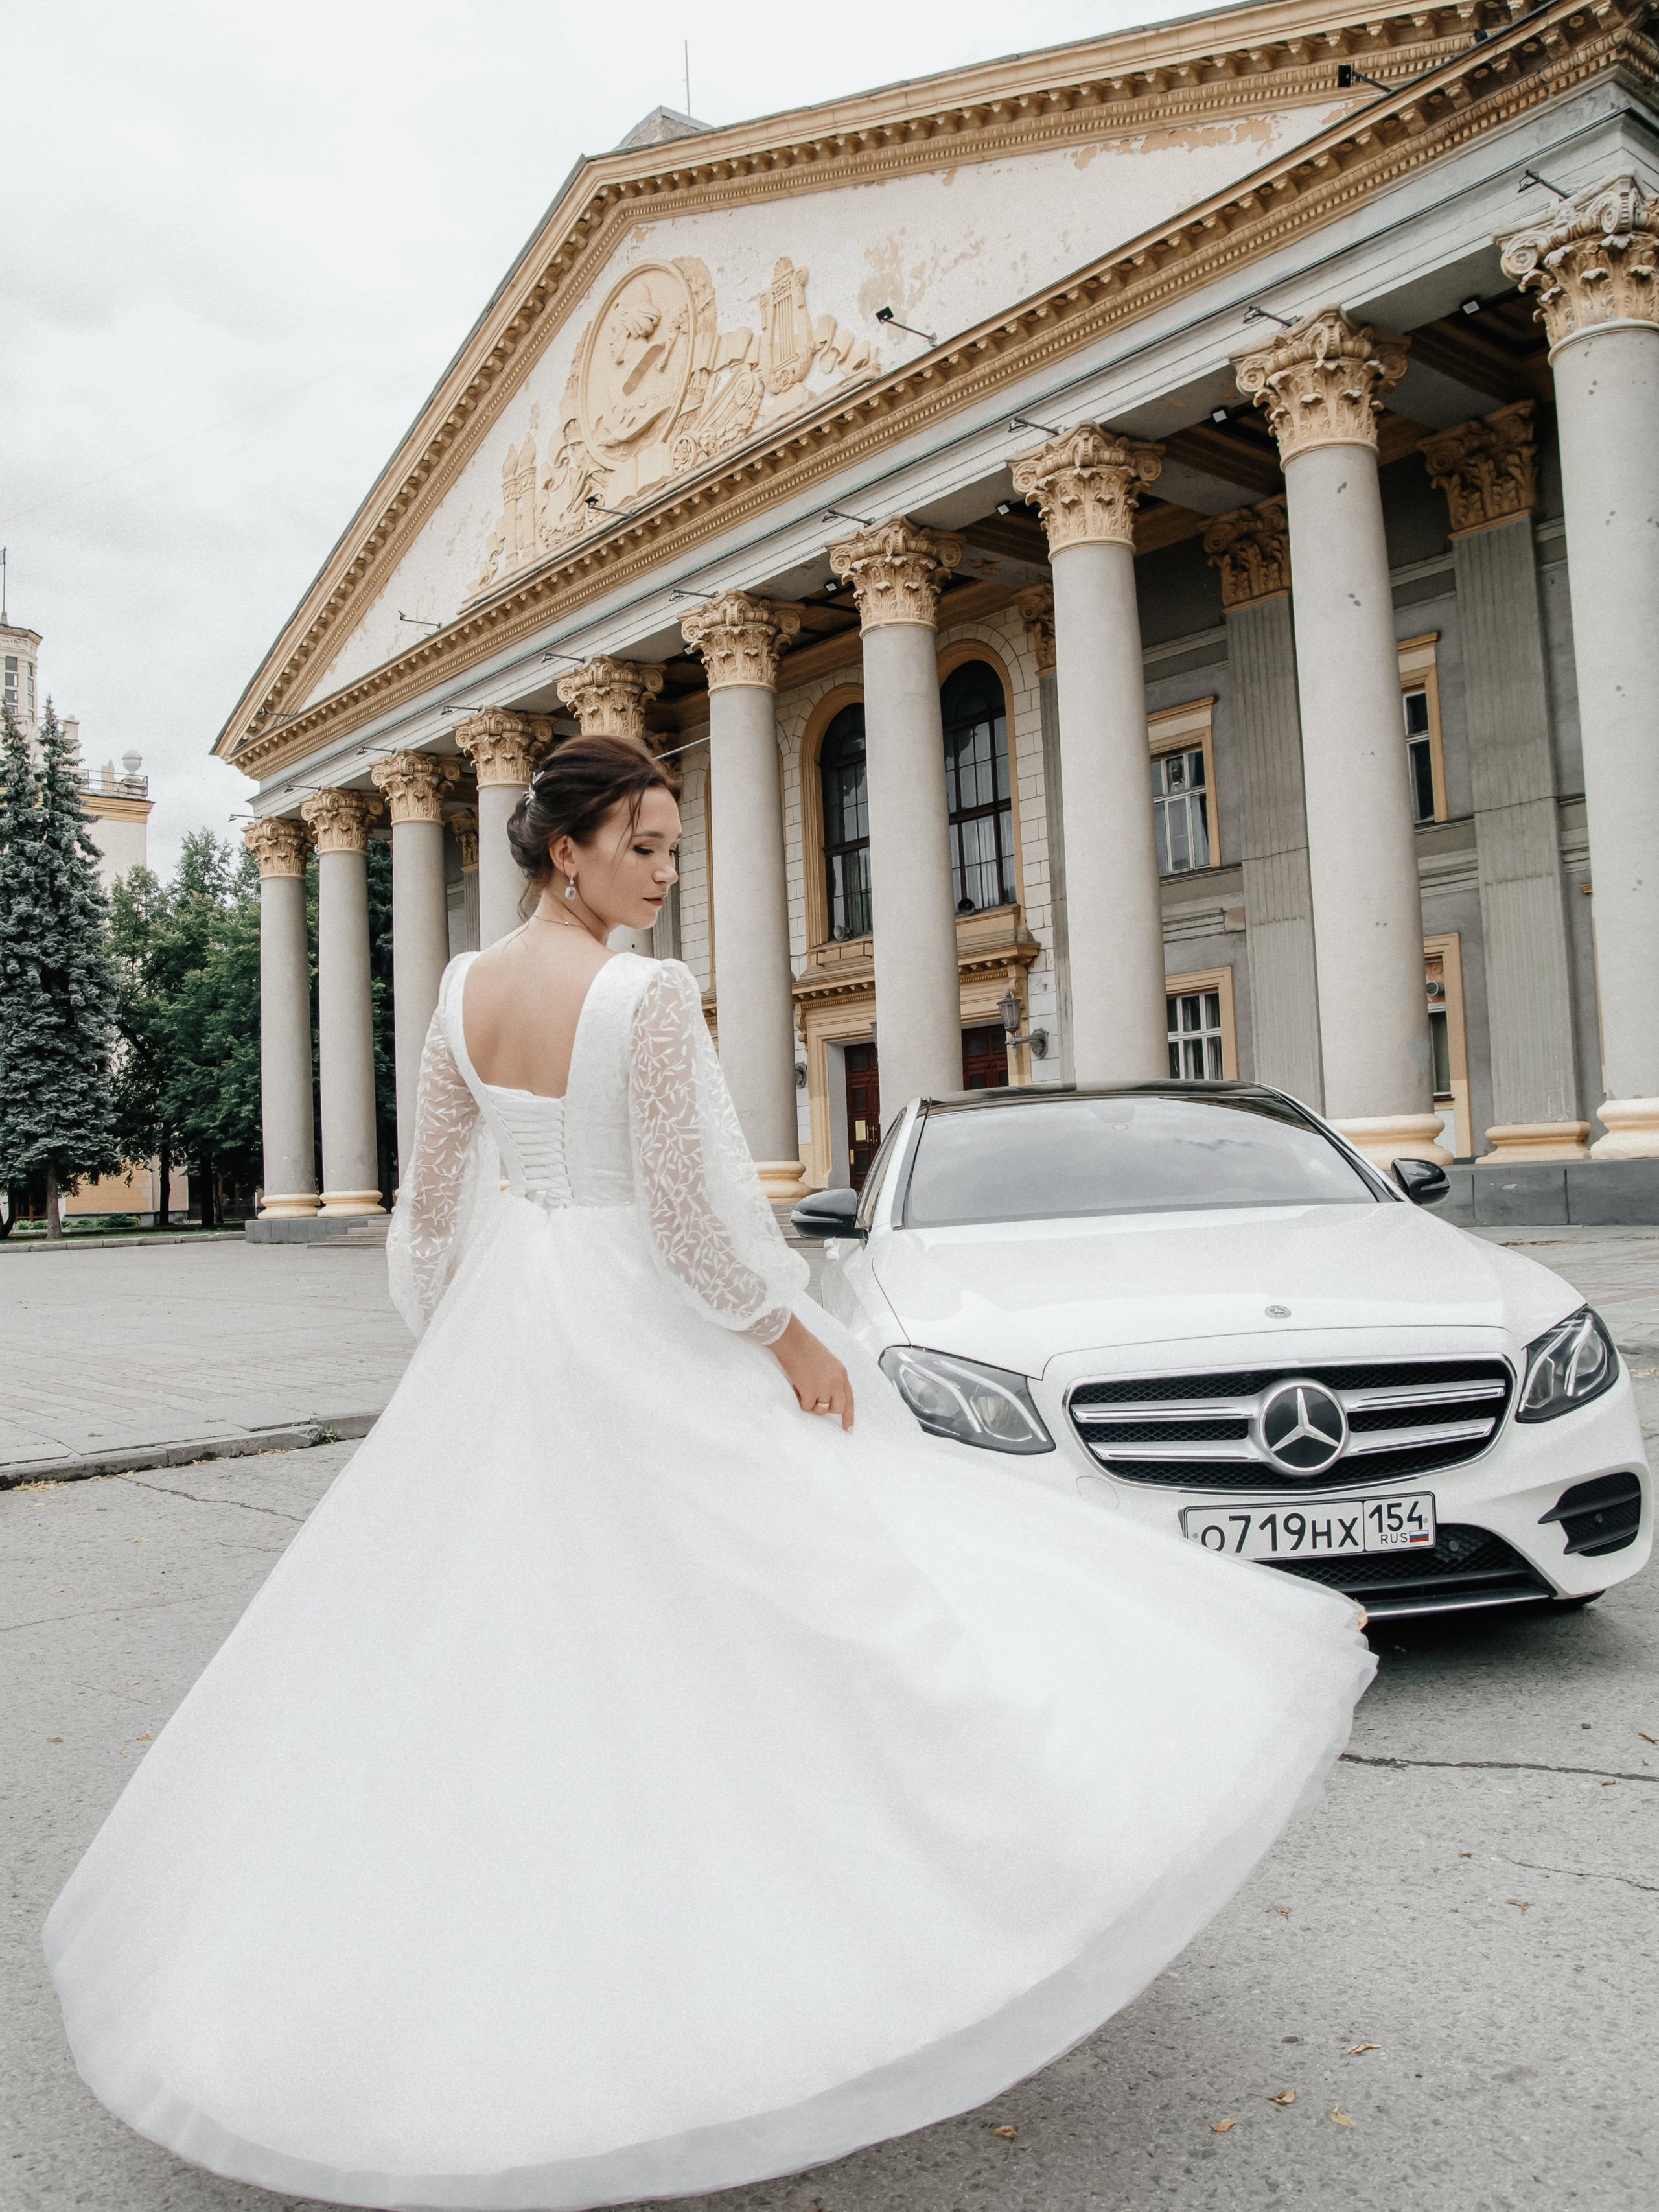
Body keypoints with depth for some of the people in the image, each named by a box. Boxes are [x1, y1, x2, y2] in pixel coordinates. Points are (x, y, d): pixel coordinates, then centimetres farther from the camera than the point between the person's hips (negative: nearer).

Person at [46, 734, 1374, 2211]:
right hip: (647, 1345, -7)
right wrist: (796, 1338, -10)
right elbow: (684, 1209, -21)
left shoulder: (465, 991, 5)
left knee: (497, 1636, 19)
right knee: (707, 1623, 4)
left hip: (506, 1328, 8)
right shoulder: (647, 995, -18)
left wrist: (463, 1353, 20)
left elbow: (430, 1203, 9)